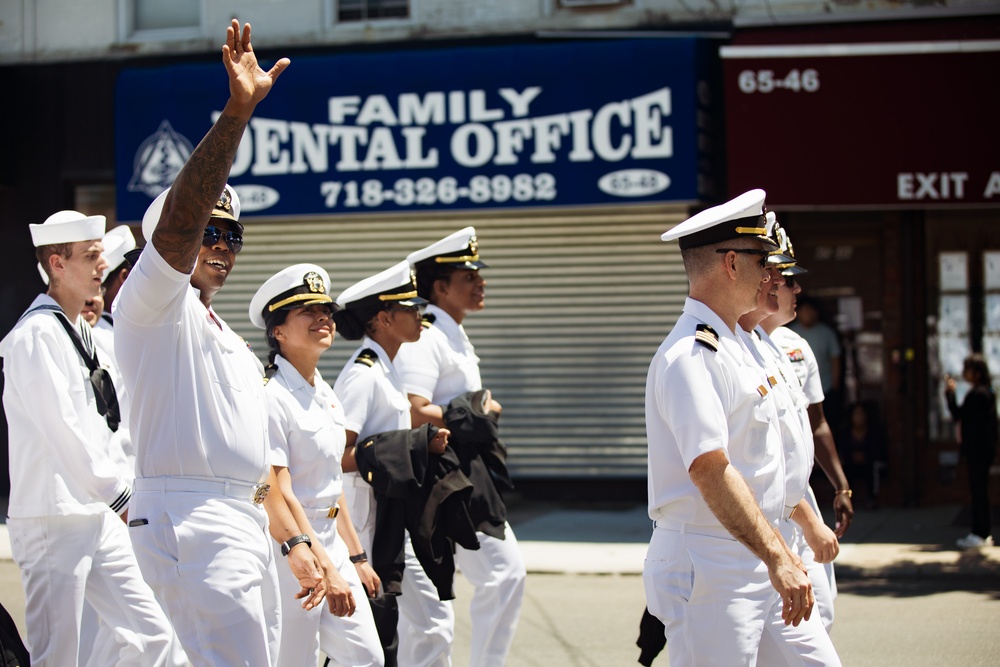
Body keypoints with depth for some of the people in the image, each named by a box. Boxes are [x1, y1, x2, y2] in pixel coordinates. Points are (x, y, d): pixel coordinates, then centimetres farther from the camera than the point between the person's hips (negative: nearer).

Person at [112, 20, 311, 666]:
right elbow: (180, 217, -20)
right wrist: (237, 111, -30)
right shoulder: (151, 308, -2)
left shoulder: (233, 345, 26)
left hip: (248, 528, 9)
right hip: (187, 520, -9)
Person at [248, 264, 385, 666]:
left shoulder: (325, 395, 12)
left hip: (329, 540, 9)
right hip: (287, 548, -9)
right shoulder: (271, 398, -16)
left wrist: (356, 557, 19)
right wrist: (324, 568, -25)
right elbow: (278, 497, -22)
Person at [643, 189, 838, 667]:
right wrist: (777, 559, -29)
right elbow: (709, 470, -26)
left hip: (757, 568, 10)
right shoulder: (690, 355, -16)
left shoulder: (732, 346, 17)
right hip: (707, 571, -10)